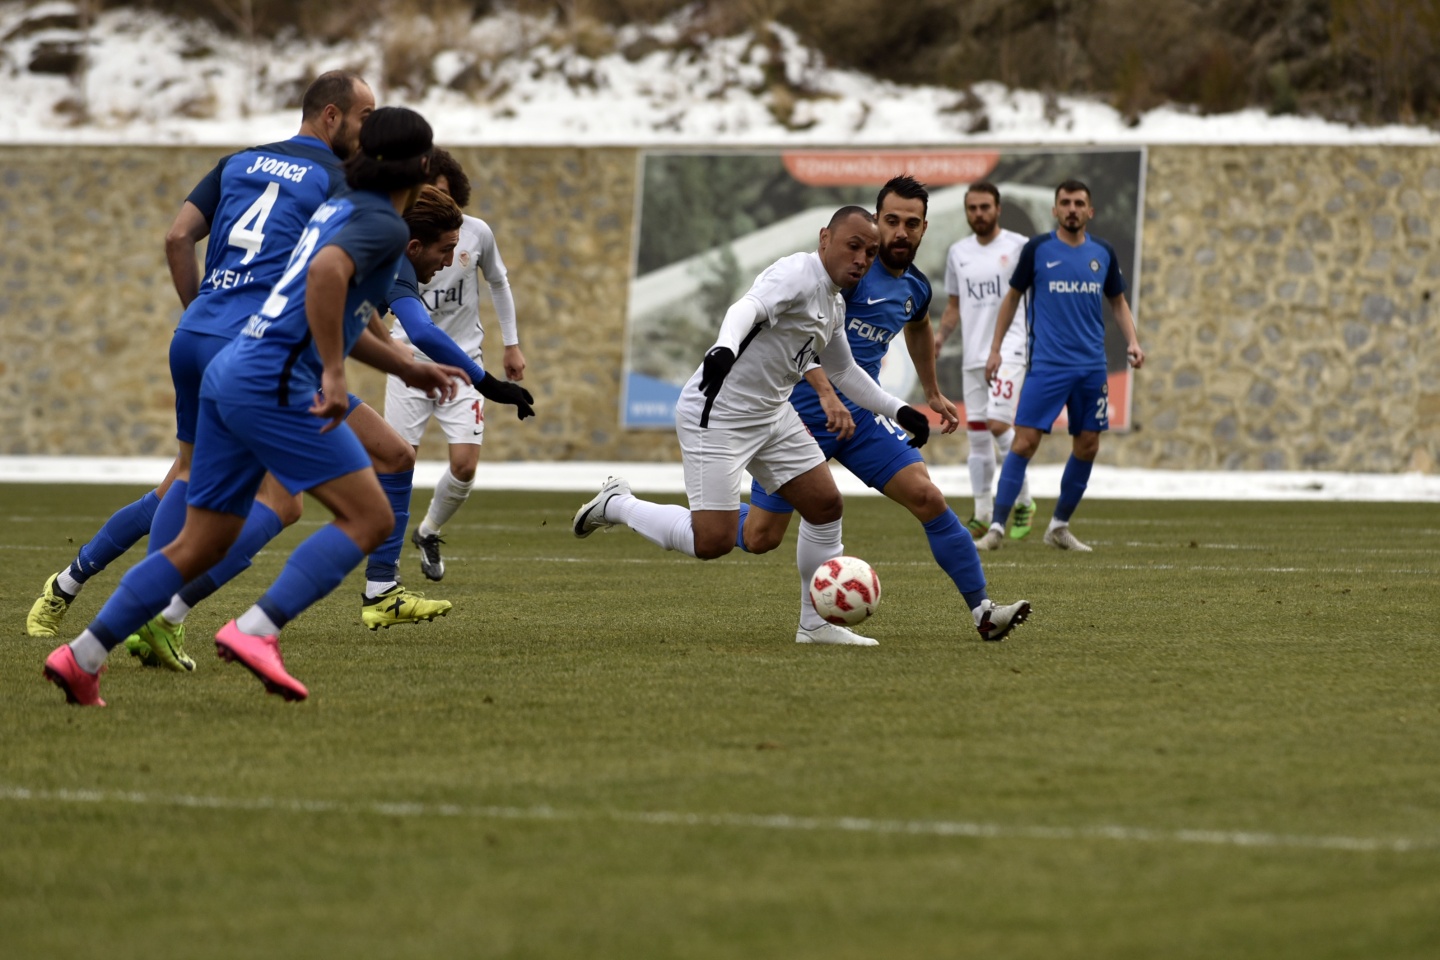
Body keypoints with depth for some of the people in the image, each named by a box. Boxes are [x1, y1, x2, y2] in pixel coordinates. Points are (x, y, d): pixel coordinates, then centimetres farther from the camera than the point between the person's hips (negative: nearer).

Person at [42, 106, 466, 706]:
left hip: (229, 374, 9)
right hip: (276, 383, -9)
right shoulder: (383, 225, -6)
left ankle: (82, 657, 9)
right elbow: (327, 273, -27)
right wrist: (333, 372, -27)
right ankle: (256, 631, -18)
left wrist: (409, 370, 37)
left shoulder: (338, 210, 23)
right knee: (370, 519, -7)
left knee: (200, 548, 12)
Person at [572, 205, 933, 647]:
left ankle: (817, 624, 18)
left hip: (772, 414, 10)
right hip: (717, 415, -10)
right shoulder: (797, 275, -18)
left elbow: (842, 371, 28)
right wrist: (724, 348, -59)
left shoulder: (834, 306, 12)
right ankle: (617, 505, 9)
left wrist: (898, 410, 24)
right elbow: (748, 308, -38)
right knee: (714, 540, -14)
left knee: (826, 506, 5)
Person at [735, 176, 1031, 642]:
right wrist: (826, 394, -35)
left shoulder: (916, 288, 9)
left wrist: (933, 393, 42)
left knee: (928, 498, -14)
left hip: (862, 413, 5)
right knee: (760, 537, -2)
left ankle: (982, 610, -11)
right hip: (803, 408, -5)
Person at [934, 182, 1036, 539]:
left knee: (998, 424, -18)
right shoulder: (958, 252, 13)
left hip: (1009, 350, -6)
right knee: (977, 434, 5)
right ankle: (982, 516, 11)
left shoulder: (1020, 247, -2)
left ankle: (1024, 500, -1)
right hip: (973, 354, 6)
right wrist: (940, 336, 3)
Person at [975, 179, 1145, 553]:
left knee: (1087, 446, 5)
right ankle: (997, 526, -9)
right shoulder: (1037, 249, -2)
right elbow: (1013, 298, 7)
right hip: (1047, 364, -4)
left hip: (1092, 367, 4)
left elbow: (1118, 302, 18)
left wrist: (1132, 341, 3)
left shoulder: (1103, 253, 7)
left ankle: (1060, 526, 19)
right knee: (1026, 441, -11)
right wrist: (995, 348, 3)